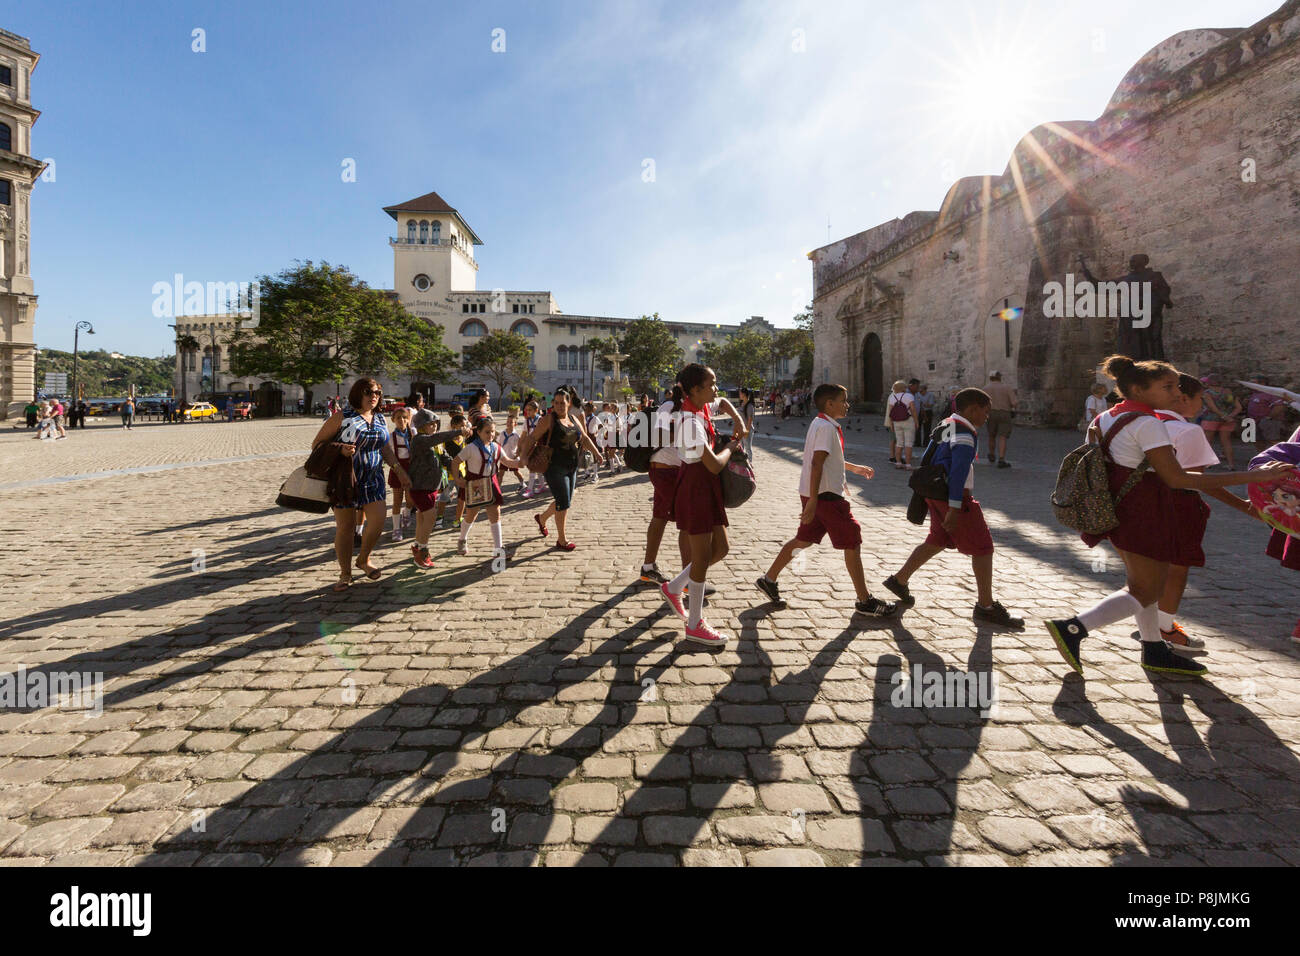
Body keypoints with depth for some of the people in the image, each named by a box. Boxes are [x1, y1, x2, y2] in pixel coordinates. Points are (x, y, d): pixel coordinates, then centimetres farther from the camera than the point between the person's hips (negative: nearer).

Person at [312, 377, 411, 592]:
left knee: (378, 522, 0)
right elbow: (317, 444, -5)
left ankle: (363, 560, 28)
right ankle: (345, 574, 18)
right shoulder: (342, 417, -6)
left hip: (373, 479, 5)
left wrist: (400, 471, 13)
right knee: (345, 526, 2)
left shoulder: (381, 420, 10)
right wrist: (339, 449, -22)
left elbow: (386, 448, 20)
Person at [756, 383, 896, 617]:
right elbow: (817, 463, -24)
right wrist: (813, 501, -28)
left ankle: (769, 579, 23)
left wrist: (854, 468, 33)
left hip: (814, 494, 10)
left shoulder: (820, 424, 15)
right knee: (852, 542, -2)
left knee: (804, 539, 17)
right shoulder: (826, 427, -16)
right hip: (826, 494, -10)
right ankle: (865, 600, 7)